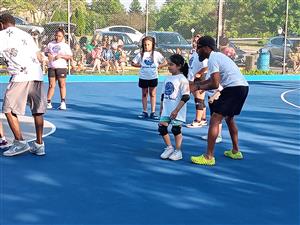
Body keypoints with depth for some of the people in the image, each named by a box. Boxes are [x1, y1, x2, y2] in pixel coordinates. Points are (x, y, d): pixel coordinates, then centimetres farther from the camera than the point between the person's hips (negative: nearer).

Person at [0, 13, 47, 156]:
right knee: (38, 111, 10)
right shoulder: (26, 34, 23)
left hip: (20, 76, -5)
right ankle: (39, 145, 12)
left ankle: (20, 142, 0)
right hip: (37, 75, 6)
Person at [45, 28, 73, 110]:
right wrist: (48, 54, 1)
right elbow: (46, 52, 24)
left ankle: (63, 102, 6)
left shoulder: (65, 45, 2)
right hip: (51, 67, 3)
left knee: (62, 85, 1)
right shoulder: (50, 44, 12)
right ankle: (48, 102, 6)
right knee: (51, 85, 2)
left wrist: (61, 56, -14)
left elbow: (70, 56, -2)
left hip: (61, 67, -2)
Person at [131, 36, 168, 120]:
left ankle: (153, 112, 10)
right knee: (144, 94, 9)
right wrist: (141, 65, -5)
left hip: (153, 77, -1)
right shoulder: (141, 54, 0)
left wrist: (157, 66, -9)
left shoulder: (156, 54, -3)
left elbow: (165, 63, -1)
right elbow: (133, 63, 5)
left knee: (152, 94, 5)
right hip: (143, 77, 1)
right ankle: (145, 112, 17)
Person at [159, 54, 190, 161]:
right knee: (161, 127, 3)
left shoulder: (182, 79, -12)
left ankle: (178, 151, 14)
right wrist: (161, 108, 19)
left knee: (176, 129, -1)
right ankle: (169, 148, 21)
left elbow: (185, 97, -16)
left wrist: (176, 110, -19)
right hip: (166, 110, 7)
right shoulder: (168, 78, 11)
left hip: (177, 111, -7)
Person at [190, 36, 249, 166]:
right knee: (229, 118, 25)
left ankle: (209, 157, -9)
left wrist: (199, 87, -5)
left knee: (214, 120, -9)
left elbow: (215, 84, -17)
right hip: (242, 87, 10)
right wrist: (198, 84, 23)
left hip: (234, 88, -10)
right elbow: (214, 79, 28)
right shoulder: (217, 56, 20)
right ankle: (235, 151, 35)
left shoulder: (212, 59, -11)